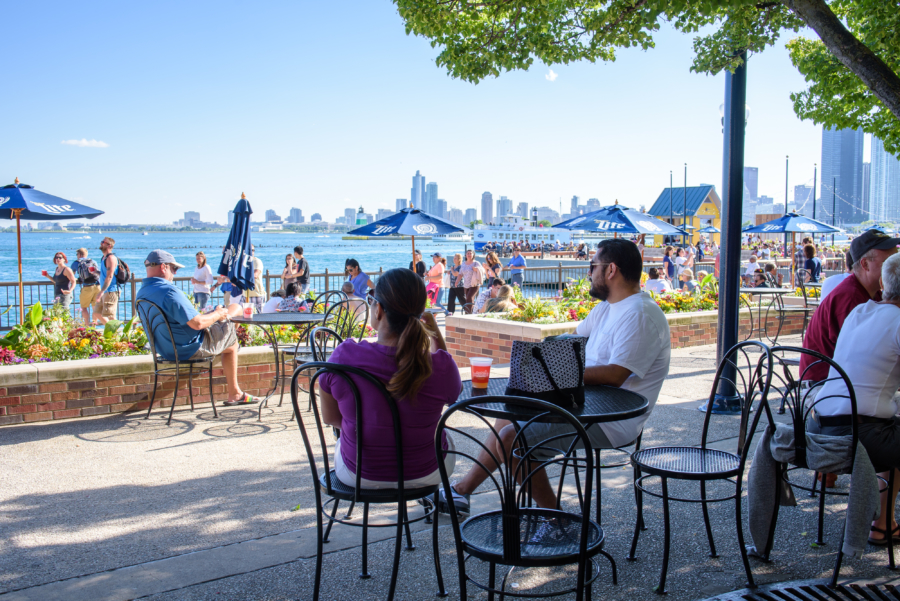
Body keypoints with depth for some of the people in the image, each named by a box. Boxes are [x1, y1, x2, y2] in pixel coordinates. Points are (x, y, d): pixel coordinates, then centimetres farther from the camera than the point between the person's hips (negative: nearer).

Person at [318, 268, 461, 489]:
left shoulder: (344, 356, -25)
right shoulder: (441, 365, -26)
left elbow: (330, 417, -7)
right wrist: (436, 334, 0)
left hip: (357, 474, 1)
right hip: (424, 475, 0)